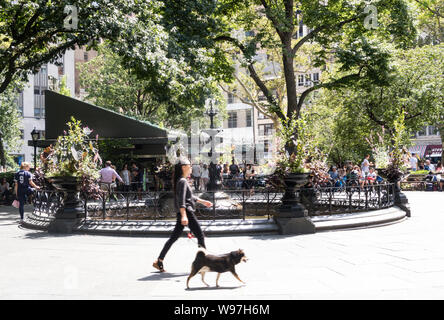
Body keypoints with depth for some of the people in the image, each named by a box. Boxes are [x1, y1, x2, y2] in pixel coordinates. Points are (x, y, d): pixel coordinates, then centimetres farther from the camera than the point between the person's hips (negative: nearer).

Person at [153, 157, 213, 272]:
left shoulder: (181, 181, 17)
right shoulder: (183, 181, -14)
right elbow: (181, 200, -23)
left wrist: (202, 201, 32)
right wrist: (184, 215, -31)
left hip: (183, 212, 10)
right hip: (187, 212, -10)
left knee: (174, 237, 9)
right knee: (200, 235, -1)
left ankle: (159, 261, 9)